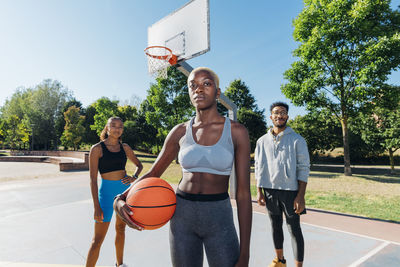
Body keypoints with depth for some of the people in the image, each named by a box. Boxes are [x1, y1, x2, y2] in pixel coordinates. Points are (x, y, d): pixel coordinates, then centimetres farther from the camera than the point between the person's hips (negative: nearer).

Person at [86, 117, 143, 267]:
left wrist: (134, 177, -6)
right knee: (98, 238, -2)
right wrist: (97, 207, -14)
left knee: (120, 229, 19)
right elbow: (93, 179, -10)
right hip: (107, 191, -4)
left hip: (125, 189, 5)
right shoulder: (97, 148, -8)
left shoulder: (124, 147, 4)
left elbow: (139, 165, 16)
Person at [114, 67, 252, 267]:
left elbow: (243, 193, -8)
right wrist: (121, 199, -9)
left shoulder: (236, 132, -7)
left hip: (219, 218, -2)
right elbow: (153, 173, 8)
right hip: (182, 214, 2)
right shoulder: (180, 132, 0)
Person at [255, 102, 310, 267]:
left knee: (294, 230, 4)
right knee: (275, 227, 17)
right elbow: (258, 167, 9)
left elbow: (303, 169, -6)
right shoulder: (262, 141, 6)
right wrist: (259, 191, 4)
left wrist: (301, 196, -12)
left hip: (290, 190, -3)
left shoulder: (297, 140, -3)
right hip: (269, 191, 4)